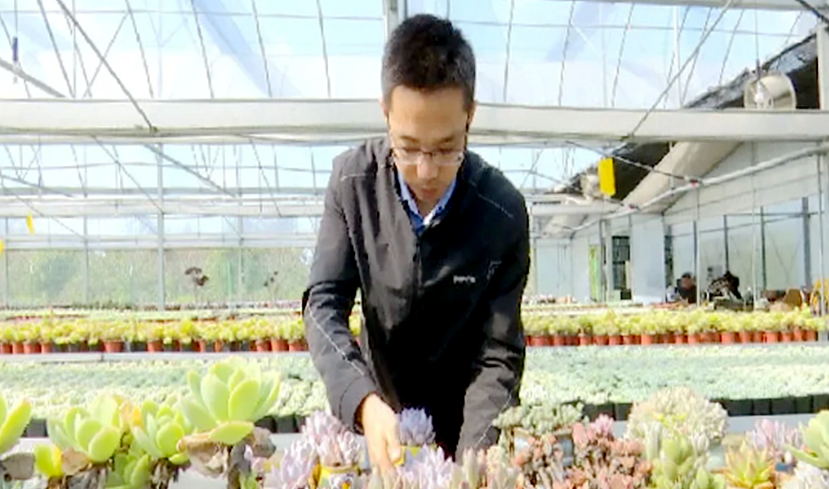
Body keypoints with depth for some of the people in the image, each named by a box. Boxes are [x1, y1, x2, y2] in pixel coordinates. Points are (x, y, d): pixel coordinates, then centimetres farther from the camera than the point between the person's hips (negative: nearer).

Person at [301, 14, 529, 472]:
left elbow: (498, 355, -19)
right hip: (379, 411, 2)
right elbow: (324, 304, -18)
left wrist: (468, 465, -32)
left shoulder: (503, 212, -22)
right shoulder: (353, 180, -18)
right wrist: (364, 402, -34)